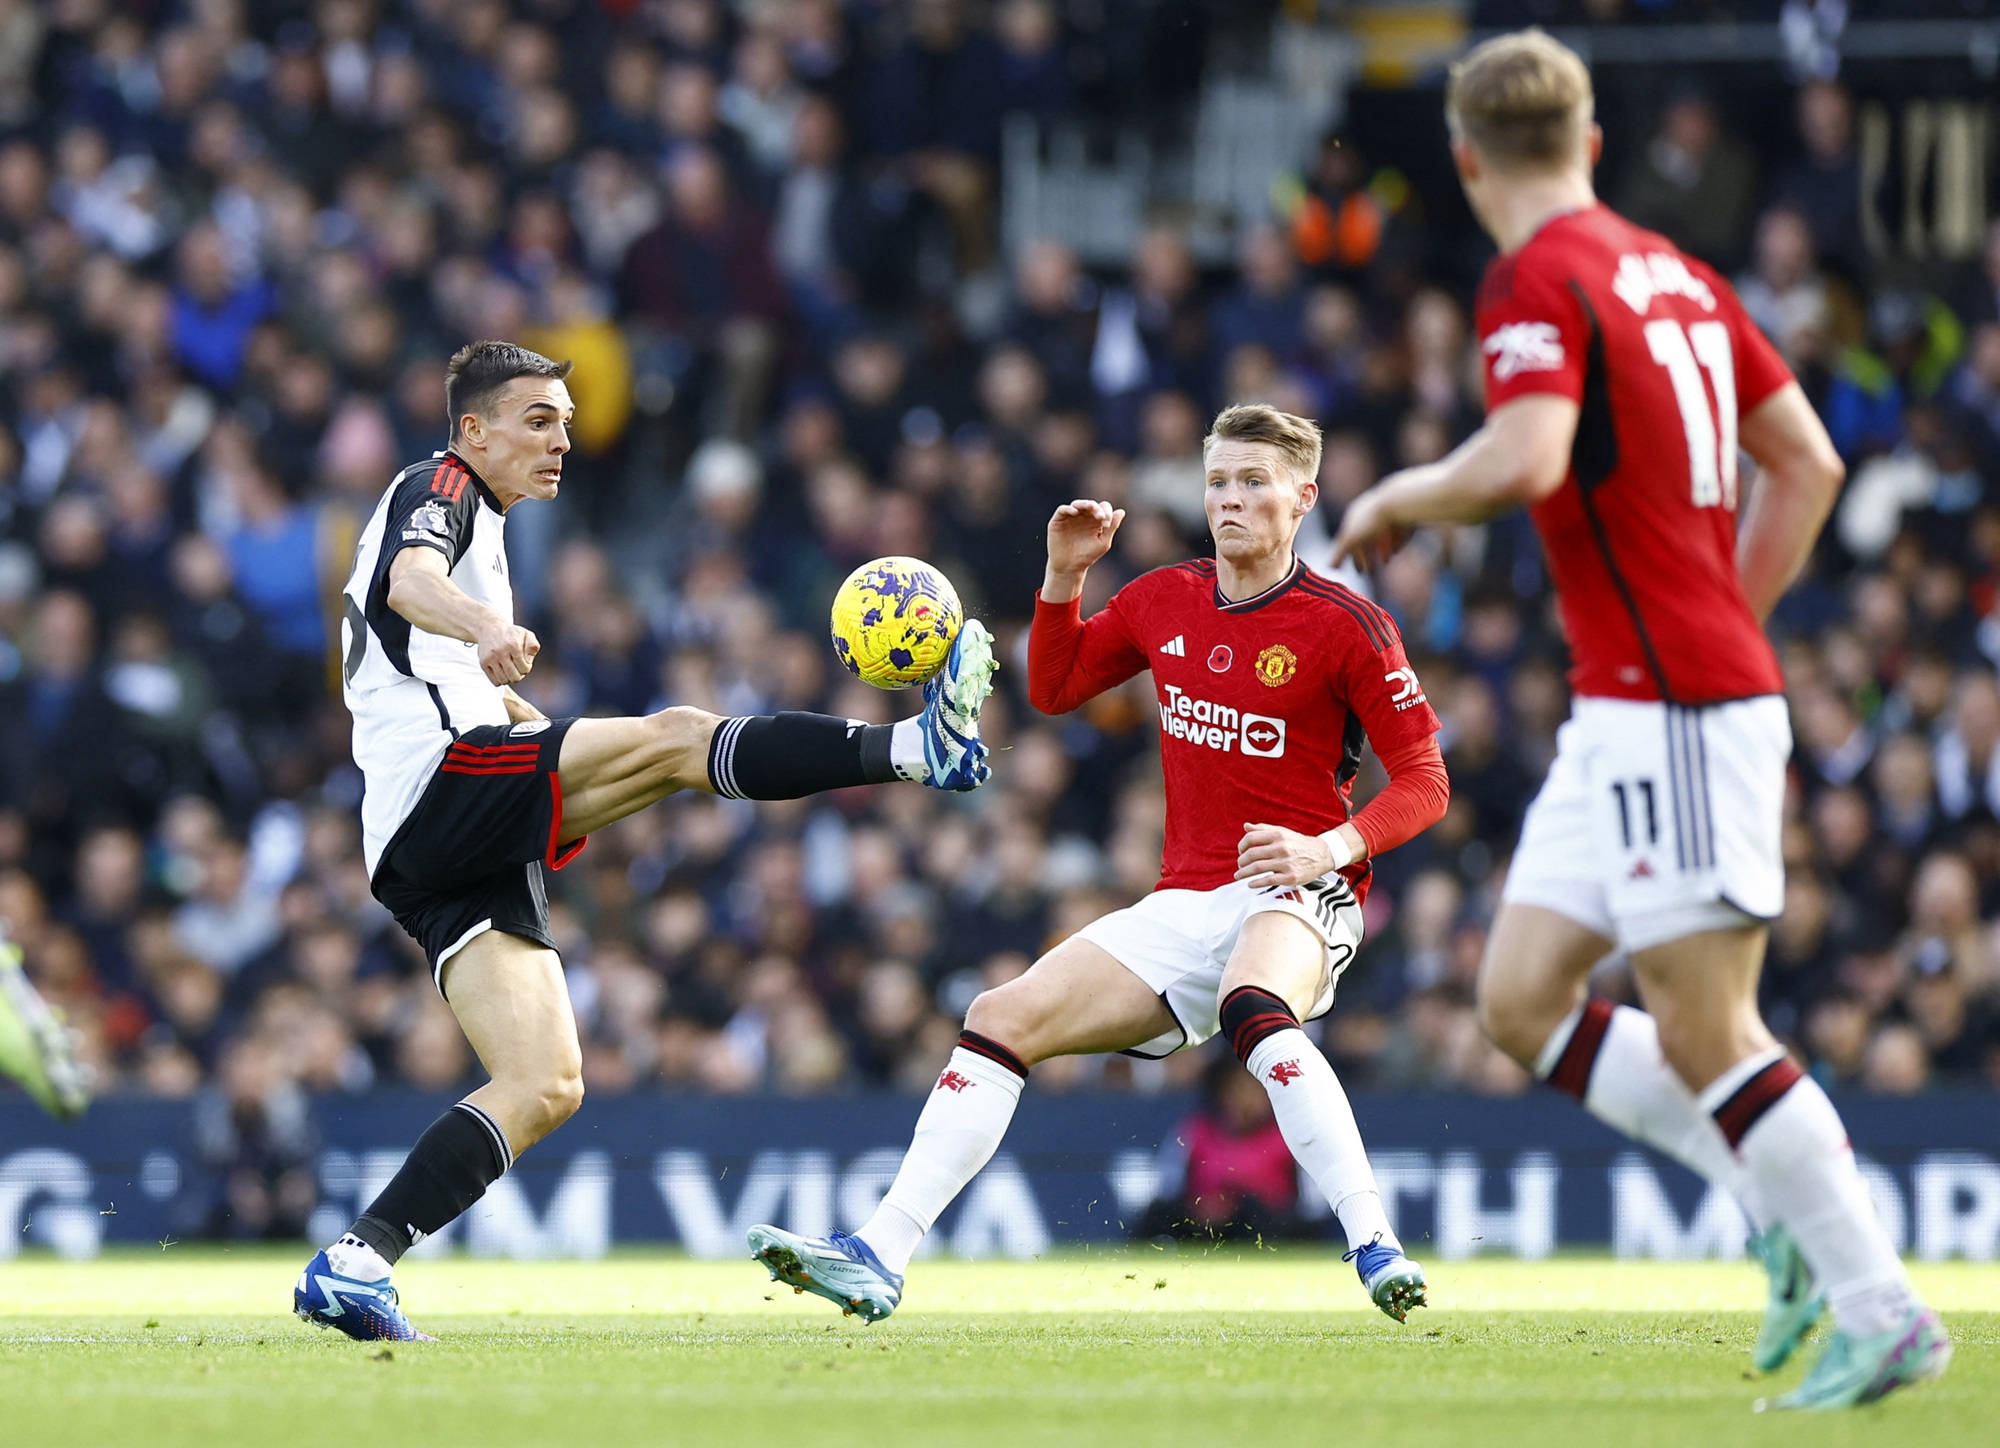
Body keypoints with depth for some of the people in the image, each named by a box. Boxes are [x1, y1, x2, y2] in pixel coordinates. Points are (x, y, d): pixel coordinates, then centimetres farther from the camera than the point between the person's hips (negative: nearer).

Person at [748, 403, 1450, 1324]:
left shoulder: (1345, 625, -7)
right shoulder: (1164, 602, 9)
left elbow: (1425, 781, -7)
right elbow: (1052, 689, 22)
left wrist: (1331, 848, -24)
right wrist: (1066, 574, 5)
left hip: (1297, 892, -6)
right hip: (1183, 904, 6)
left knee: (1256, 1012, -40)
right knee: (1001, 1018, -7)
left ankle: (1376, 1250, -44)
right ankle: (880, 1256, -9)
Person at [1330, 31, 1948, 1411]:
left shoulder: (1536, 281, -11)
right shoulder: (1675, 273, 15)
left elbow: (1525, 464, -28)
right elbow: (1808, 462, 17)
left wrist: (1398, 498, -8)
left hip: (1673, 709, -9)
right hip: (1623, 714, 9)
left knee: (1705, 1035, -6)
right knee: (1523, 1000, 9)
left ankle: (1883, 1311, -2)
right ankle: (1790, 1210, 10)